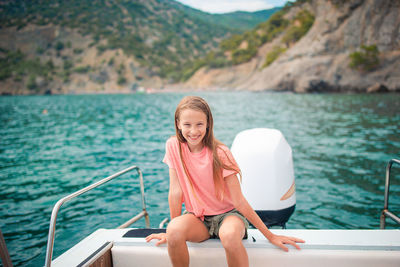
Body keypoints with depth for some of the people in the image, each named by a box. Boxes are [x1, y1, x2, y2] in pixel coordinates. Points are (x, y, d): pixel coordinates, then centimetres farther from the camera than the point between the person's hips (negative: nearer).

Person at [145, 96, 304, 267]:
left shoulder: (220, 153, -17)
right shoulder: (174, 146, -11)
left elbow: (239, 201, -14)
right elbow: (175, 191, -7)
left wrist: (270, 235, -13)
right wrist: (172, 230, -3)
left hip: (227, 213, -2)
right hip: (197, 216, 2)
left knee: (229, 235, -36)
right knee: (174, 230, -31)